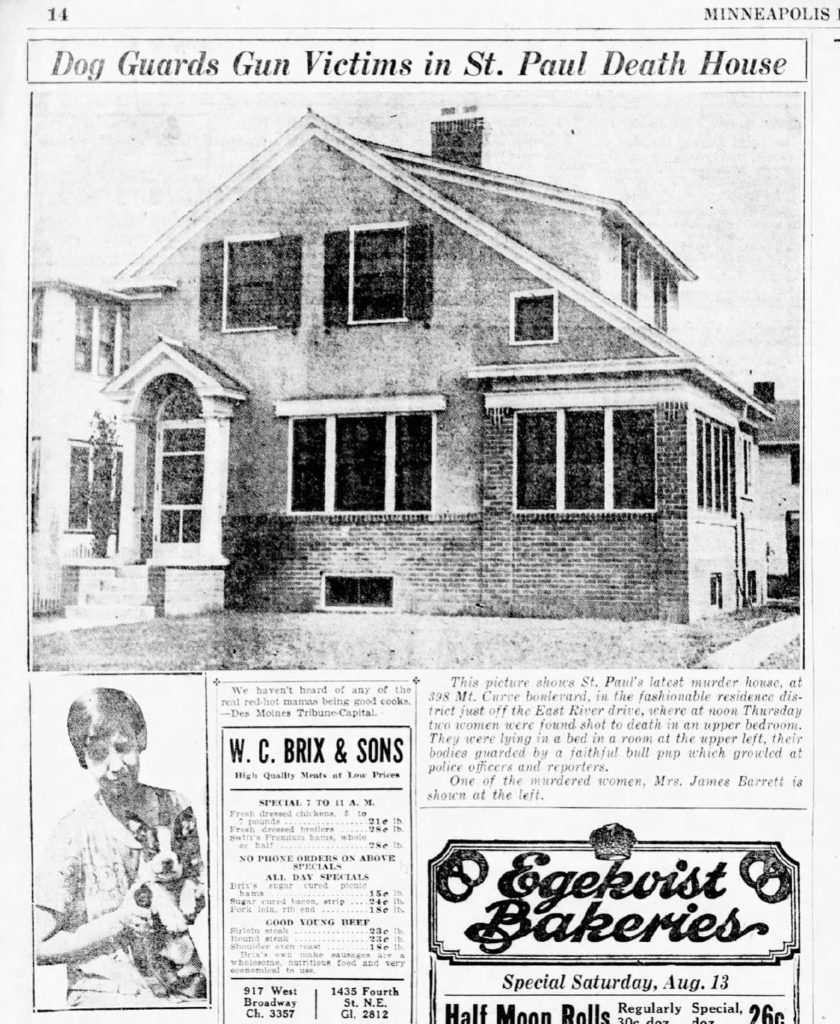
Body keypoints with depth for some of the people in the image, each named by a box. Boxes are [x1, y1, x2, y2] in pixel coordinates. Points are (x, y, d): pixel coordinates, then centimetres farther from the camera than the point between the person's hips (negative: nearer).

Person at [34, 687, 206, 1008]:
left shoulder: (176, 809, 3)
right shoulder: (74, 834, -7)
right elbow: (40, 947, -4)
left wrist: (190, 902, -5)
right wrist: (118, 921, -13)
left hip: (182, 985, 3)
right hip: (103, 993, -3)